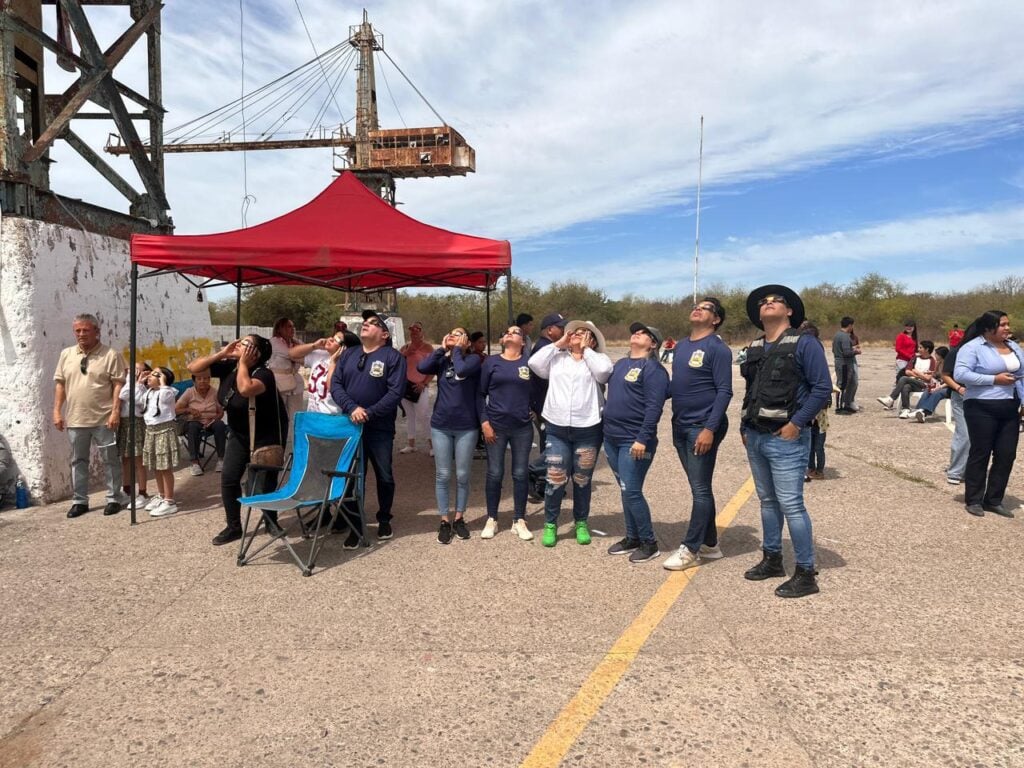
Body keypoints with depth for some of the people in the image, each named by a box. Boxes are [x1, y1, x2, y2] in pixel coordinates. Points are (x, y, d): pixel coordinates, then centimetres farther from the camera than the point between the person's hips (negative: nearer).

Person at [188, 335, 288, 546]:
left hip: (267, 436, -6)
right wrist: (221, 354, -16)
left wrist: (243, 362, -32)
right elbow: (193, 368, -7)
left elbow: (246, 389, -47)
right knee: (228, 478, 1)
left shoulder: (263, 373, -26)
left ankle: (272, 524, 21)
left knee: (260, 487, -5)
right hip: (239, 434, 7)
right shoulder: (227, 366, -7)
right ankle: (233, 527, 17)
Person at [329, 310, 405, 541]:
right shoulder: (348, 355, 11)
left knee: (384, 476, 9)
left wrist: (370, 413, -20)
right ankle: (355, 525, 16)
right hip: (351, 425, 3)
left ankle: (384, 520, 28)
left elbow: (395, 392, -13)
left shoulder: (393, 357, -4)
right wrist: (352, 408, -16)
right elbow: (335, 384, 1)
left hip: (380, 428, -3)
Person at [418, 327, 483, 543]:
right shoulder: (442, 360, 6)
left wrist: (457, 349, -8)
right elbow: (422, 367, -13)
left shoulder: (473, 359, -2)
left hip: (466, 428, -2)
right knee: (442, 475, 6)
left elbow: (461, 370, -25)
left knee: (462, 476, 8)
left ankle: (459, 519, 23)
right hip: (440, 426, 2)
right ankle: (445, 521, 17)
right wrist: (442, 348, -5)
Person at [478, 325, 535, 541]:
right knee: (494, 474, 6)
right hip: (496, 426, 0)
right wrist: (484, 422, -5)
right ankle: (491, 520, 20)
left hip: (523, 428, 1)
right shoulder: (491, 362, 1)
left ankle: (519, 521, 20)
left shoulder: (530, 362, 1)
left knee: (520, 474, 7)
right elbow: (480, 394, 1)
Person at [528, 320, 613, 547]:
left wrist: (586, 348, -3)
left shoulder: (596, 359, 5)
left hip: (588, 430, -1)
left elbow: (604, 370, -16)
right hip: (557, 429, 1)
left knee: (582, 480, 11)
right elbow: (534, 363, -3)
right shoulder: (557, 358, 11)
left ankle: (581, 523, 28)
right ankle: (550, 524, 17)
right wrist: (558, 344, 2)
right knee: (555, 480, -1)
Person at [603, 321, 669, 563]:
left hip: (634, 441, -8)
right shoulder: (620, 364, 16)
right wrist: (606, 429, 15)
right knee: (625, 491, 14)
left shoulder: (653, 368, -9)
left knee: (631, 492, -7)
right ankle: (632, 537, 25)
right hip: (612, 438, 8)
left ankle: (649, 543, 8)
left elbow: (654, 407, -17)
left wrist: (642, 439, -23)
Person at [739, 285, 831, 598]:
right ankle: (772, 559, 28)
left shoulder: (804, 344, -6)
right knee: (768, 501, 16)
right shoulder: (754, 349, 13)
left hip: (785, 438, -7)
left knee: (791, 505, -6)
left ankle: (806, 574, 4)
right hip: (755, 437, 7)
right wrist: (745, 427, 12)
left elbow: (822, 388, -11)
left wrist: (796, 424, -16)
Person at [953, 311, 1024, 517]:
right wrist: (995, 379, -19)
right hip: (982, 408, -6)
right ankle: (973, 500, 12)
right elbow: (960, 374, -18)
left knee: (1006, 455, 6)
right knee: (980, 454, 1)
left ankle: (993, 500, 18)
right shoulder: (972, 347, -9)